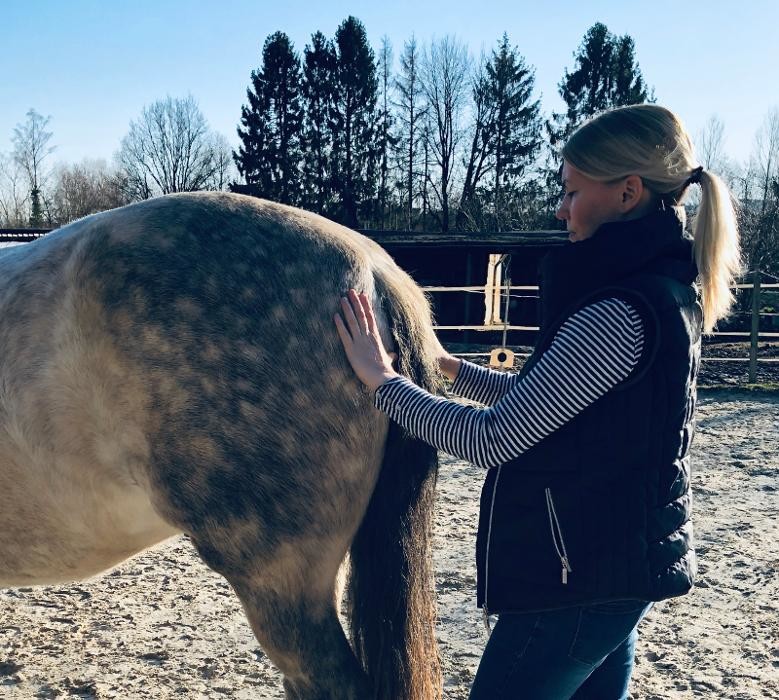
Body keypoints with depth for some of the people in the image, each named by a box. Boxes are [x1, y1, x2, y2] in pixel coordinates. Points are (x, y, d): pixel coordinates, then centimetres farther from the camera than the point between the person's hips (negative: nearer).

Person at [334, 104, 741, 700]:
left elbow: (493, 439, -24)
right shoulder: (669, 293, 6)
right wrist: (452, 368, 14)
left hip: (579, 575, -10)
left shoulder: (620, 314, -25)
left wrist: (383, 381, -13)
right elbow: (540, 400, 17)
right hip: (625, 564, 10)